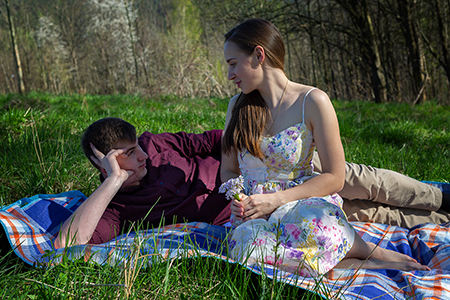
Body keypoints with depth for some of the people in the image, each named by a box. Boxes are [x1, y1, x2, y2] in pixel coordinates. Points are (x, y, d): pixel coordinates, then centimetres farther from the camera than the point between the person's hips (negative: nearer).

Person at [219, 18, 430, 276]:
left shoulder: (312, 102, -5)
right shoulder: (238, 105, 11)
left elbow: (334, 178, -6)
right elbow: (228, 170, 17)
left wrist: (276, 200, -16)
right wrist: (237, 198, -6)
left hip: (304, 203, -4)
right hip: (251, 215, 4)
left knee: (313, 225, -43)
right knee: (248, 243, -36)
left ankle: (373, 251, -12)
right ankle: (362, 263, -22)